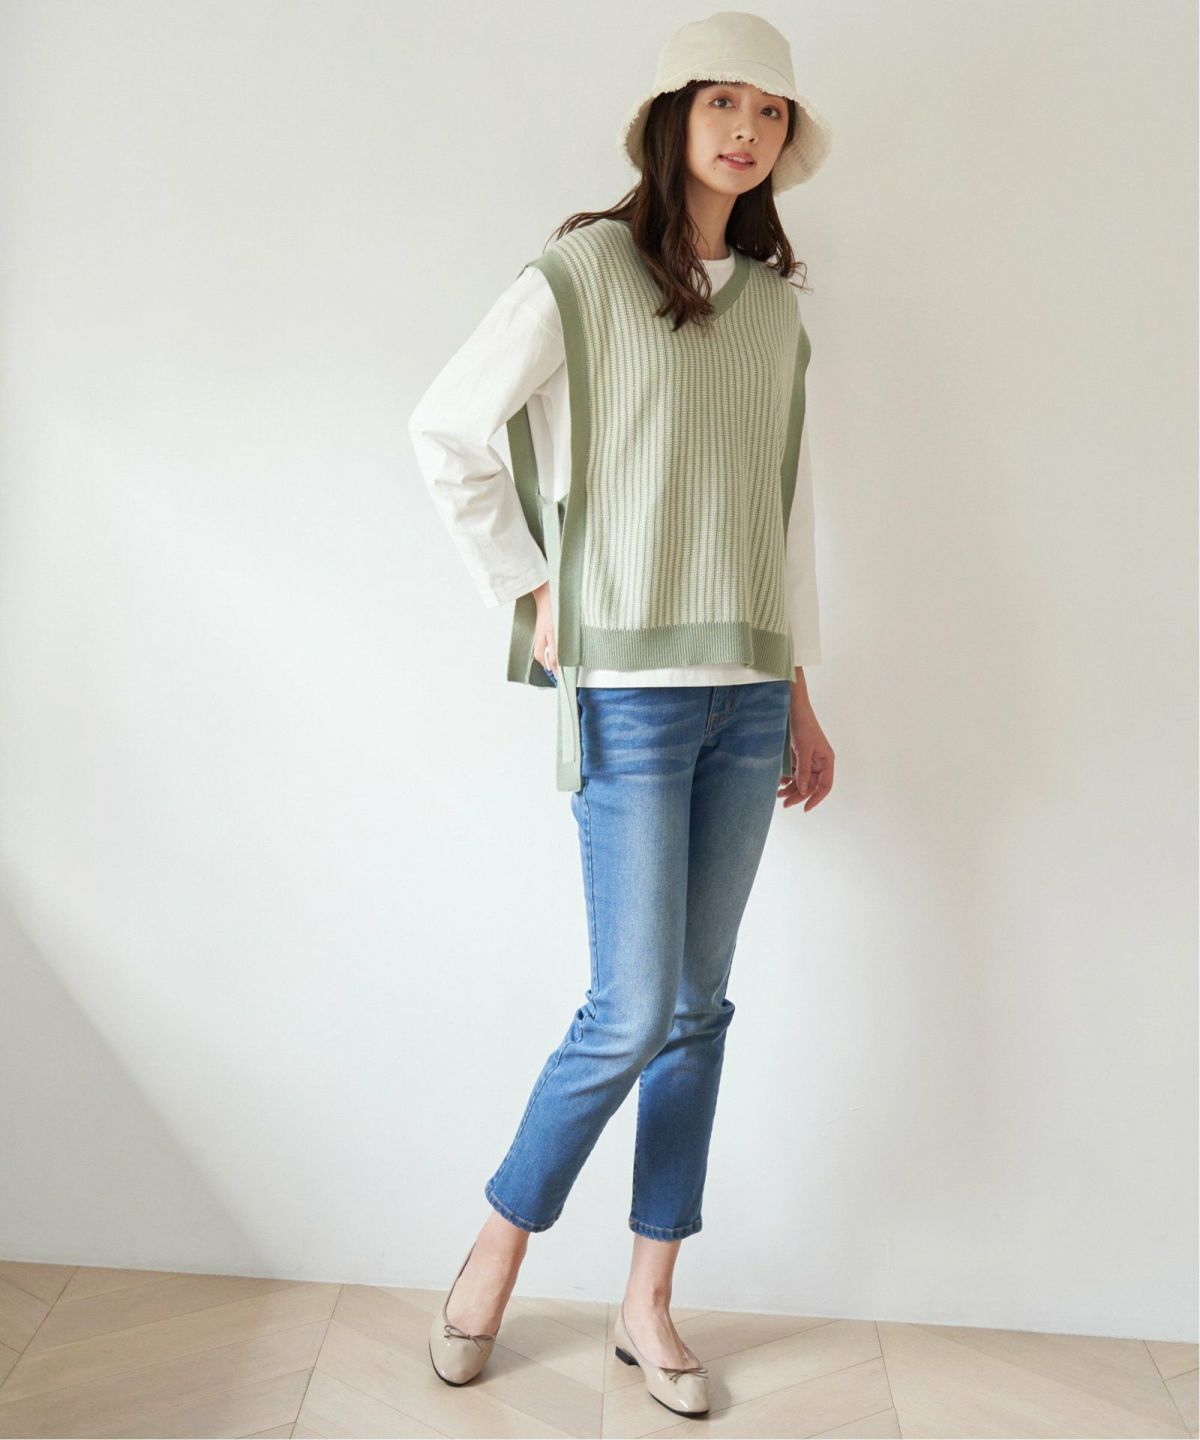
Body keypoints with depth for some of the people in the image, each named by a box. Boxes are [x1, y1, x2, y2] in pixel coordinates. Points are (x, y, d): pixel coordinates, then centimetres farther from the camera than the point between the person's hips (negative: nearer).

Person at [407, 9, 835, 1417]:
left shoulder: (776, 307, 14)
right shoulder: (584, 271, -2)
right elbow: (444, 428, -3)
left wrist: (799, 697, 15)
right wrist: (526, 588, -6)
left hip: (746, 693, 6)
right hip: (631, 690, -5)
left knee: (699, 1007, 8)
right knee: (634, 1011, -5)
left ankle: (649, 1303, 23)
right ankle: (494, 1251, 20)